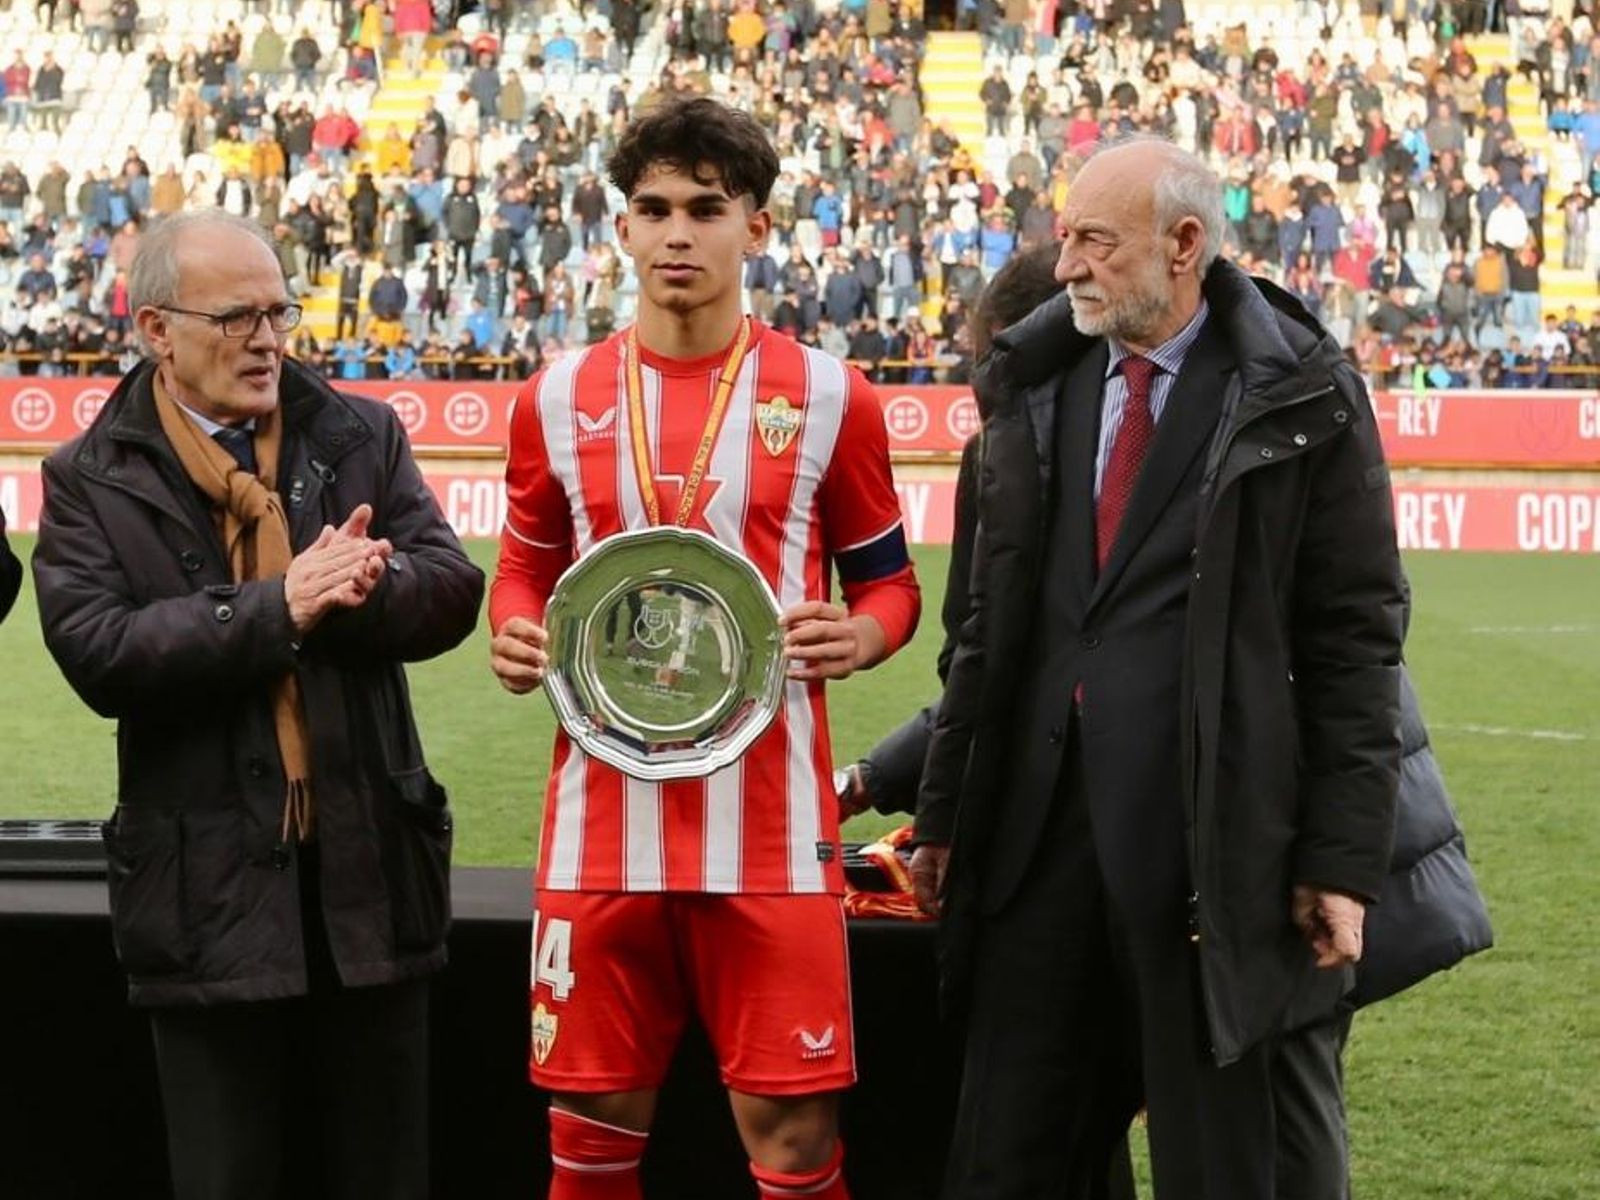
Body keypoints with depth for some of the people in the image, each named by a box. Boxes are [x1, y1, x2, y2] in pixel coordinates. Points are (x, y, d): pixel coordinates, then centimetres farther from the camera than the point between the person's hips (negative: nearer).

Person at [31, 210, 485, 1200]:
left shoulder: (361, 436, 8)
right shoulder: (91, 483, 0)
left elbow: (453, 591, -1)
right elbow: (98, 653, -14)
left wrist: (349, 592, -21)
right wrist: (276, 609, -20)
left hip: (370, 868, 2)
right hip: (214, 887, -2)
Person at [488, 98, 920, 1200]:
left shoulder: (826, 396, 0)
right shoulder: (559, 400, 6)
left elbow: (887, 579, 9)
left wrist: (859, 637, -13)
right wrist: (515, 634, -4)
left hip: (769, 827, -2)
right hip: (604, 823, 2)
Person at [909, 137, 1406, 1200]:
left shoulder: (1302, 398, -3)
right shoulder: (1038, 385, 10)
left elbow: (1356, 636, -5)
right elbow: (991, 621, 14)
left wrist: (1344, 855, -9)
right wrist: (945, 809, 13)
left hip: (1217, 828, -4)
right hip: (1039, 822, 4)